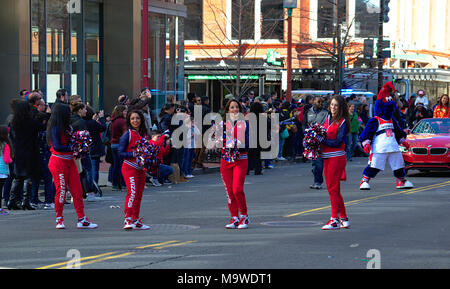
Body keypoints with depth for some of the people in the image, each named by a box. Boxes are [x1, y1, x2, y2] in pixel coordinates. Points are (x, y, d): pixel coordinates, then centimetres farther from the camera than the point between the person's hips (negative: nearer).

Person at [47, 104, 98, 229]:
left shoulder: (67, 128, 14)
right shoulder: (55, 129, -11)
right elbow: (57, 146, -19)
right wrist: (72, 148, -16)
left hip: (69, 161, 8)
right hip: (58, 162, -8)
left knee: (77, 190, 2)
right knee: (62, 190, -2)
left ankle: (82, 219, 2)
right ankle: (59, 219, 11)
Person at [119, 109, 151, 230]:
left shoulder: (144, 134, 11)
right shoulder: (127, 135, -7)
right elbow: (121, 153, -9)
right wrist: (134, 154, -21)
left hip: (141, 168, 7)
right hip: (130, 167, -7)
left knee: (139, 194, 8)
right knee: (132, 192, -16)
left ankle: (136, 220, 15)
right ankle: (127, 219, -16)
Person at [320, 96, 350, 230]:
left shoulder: (343, 122, -9)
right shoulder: (328, 119, 14)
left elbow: (338, 142, -16)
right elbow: (323, 136, 20)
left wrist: (322, 140, -16)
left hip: (337, 157, -8)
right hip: (327, 157, 8)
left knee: (333, 188, -7)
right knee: (332, 188, 11)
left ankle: (335, 219, -3)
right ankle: (344, 218, 19)